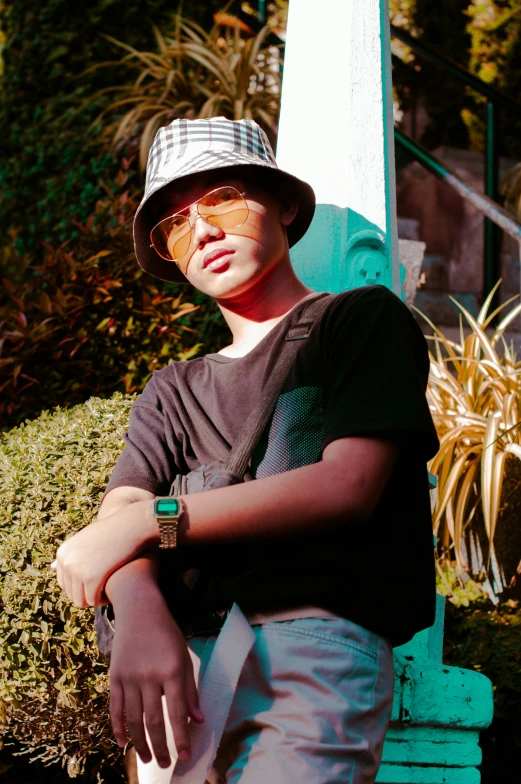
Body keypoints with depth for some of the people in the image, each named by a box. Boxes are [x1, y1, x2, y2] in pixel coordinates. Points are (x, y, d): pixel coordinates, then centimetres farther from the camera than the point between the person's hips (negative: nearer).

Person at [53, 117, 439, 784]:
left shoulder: (365, 318, 11)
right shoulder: (173, 391, 25)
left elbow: (347, 487, -3)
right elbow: (120, 514, 7)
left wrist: (152, 521, -4)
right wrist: (141, 613, -17)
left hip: (317, 636, -4)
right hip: (184, 650, 5)